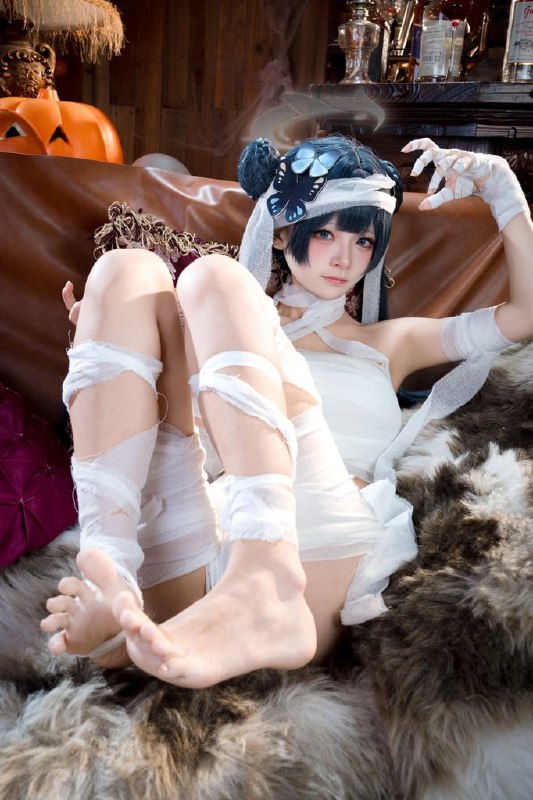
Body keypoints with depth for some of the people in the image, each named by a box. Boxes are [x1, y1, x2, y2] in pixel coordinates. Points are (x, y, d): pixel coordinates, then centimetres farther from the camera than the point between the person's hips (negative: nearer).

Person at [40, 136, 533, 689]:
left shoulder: (387, 343, 30)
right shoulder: (235, 327, 29)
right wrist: (104, 356, 6)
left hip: (319, 561, -1)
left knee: (214, 280, -14)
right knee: (127, 274, -8)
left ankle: (268, 591, -38)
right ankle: (115, 587, -27)